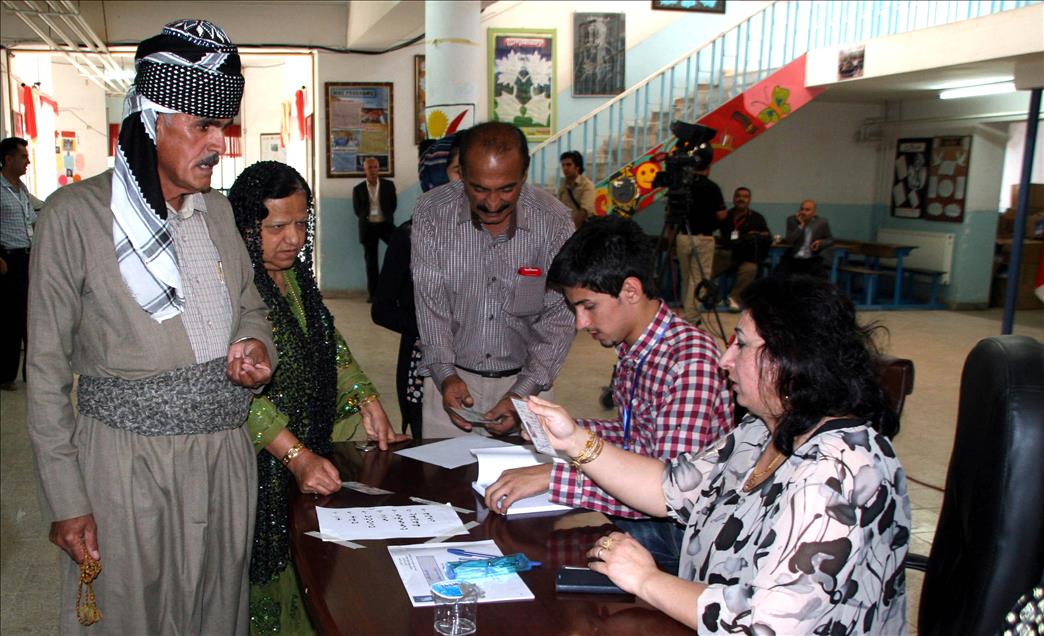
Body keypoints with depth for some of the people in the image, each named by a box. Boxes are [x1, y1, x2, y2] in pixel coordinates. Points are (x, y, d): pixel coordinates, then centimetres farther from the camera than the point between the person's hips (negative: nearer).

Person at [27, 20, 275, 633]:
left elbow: (252, 306, 19)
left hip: (225, 455, 5)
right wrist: (66, 498, -7)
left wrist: (257, 348, -6)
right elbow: (47, 367, -6)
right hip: (127, 462, -4)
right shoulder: (77, 214, -10)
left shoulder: (217, 209, 5)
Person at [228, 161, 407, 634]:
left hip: (311, 452, 7)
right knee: (269, 567, 5)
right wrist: (297, 456, -28)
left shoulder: (296, 274, 7)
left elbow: (330, 343, 15)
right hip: (262, 467, -7)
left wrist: (366, 402, 3)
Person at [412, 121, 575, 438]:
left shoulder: (554, 221, -12)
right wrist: (445, 374, -22)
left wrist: (523, 393, -20)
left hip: (525, 378, 0)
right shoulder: (432, 211, -10)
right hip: (453, 377, 0)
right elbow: (429, 301, -9)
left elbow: (558, 316, -11)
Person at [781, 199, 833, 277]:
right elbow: (788, 241, -12)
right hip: (792, 259, 0)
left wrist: (820, 243, -13)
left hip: (812, 260, 0)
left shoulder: (822, 222, -3)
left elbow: (830, 240, 9)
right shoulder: (792, 219, -4)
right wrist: (801, 225, -18)